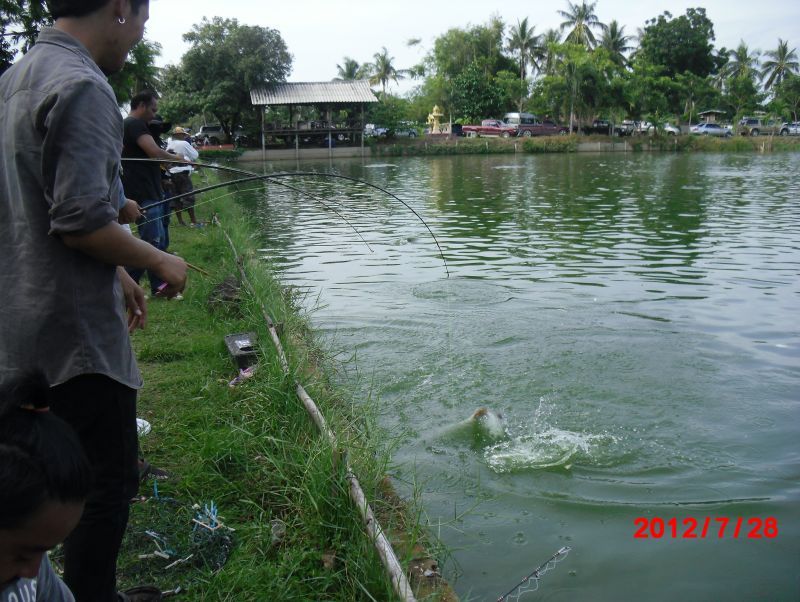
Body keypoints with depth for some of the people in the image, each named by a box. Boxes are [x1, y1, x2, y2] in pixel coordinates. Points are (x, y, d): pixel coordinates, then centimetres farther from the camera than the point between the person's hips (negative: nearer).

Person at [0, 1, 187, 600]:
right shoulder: (83, 87, -17)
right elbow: (80, 223, -23)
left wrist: (115, 273, 20)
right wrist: (158, 261, -8)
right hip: (75, 332, -10)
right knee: (107, 482, 2)